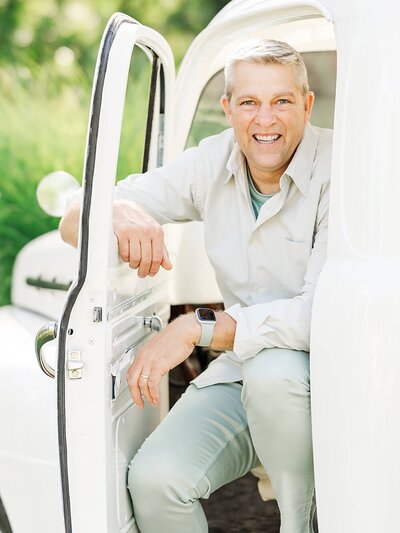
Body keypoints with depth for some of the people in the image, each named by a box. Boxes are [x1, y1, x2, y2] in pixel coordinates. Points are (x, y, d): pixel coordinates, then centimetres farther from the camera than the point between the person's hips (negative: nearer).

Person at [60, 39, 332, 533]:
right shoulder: (213, 163, -3)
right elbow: (74, 224, -3)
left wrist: (197, 327, -33)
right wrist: (117, 213, -29)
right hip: (241, 367, 4)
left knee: (272, 367, -38)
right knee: (154, 478, -22)